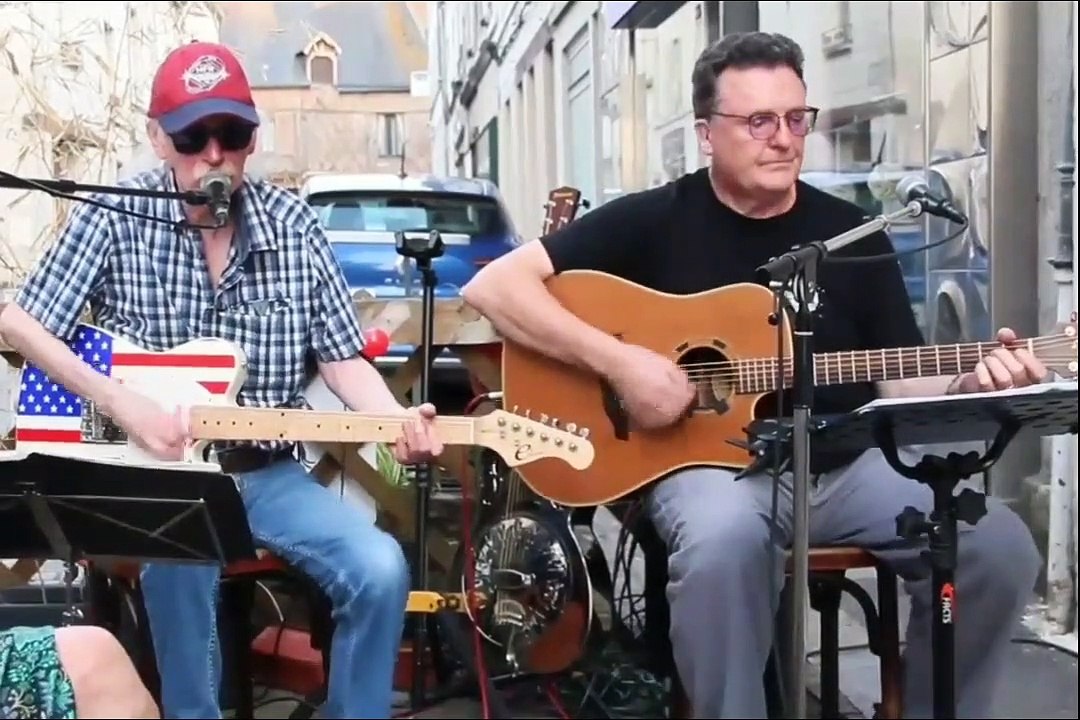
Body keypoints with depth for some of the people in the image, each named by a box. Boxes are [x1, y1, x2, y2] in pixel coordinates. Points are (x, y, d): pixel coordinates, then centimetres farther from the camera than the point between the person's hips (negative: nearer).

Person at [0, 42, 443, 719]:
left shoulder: (294, 222, 3)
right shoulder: (116, 215, -4)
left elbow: (341, 356, 4)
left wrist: (398, 422, -16)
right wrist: (121, 401, -15)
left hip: (268, 472, 3)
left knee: (380, 568, -20)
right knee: (178, 560, -35)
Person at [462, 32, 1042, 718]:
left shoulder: (853, 234, 7)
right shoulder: (653, 221, -3)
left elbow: (899, 382, 8)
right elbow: (494, 286, -9)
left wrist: (969, 381, -15)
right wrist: (617, 361, -20)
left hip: (845, 464, 4)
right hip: (709, 458, -4)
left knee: (1002, 547, -18)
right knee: (722, 538, -39)